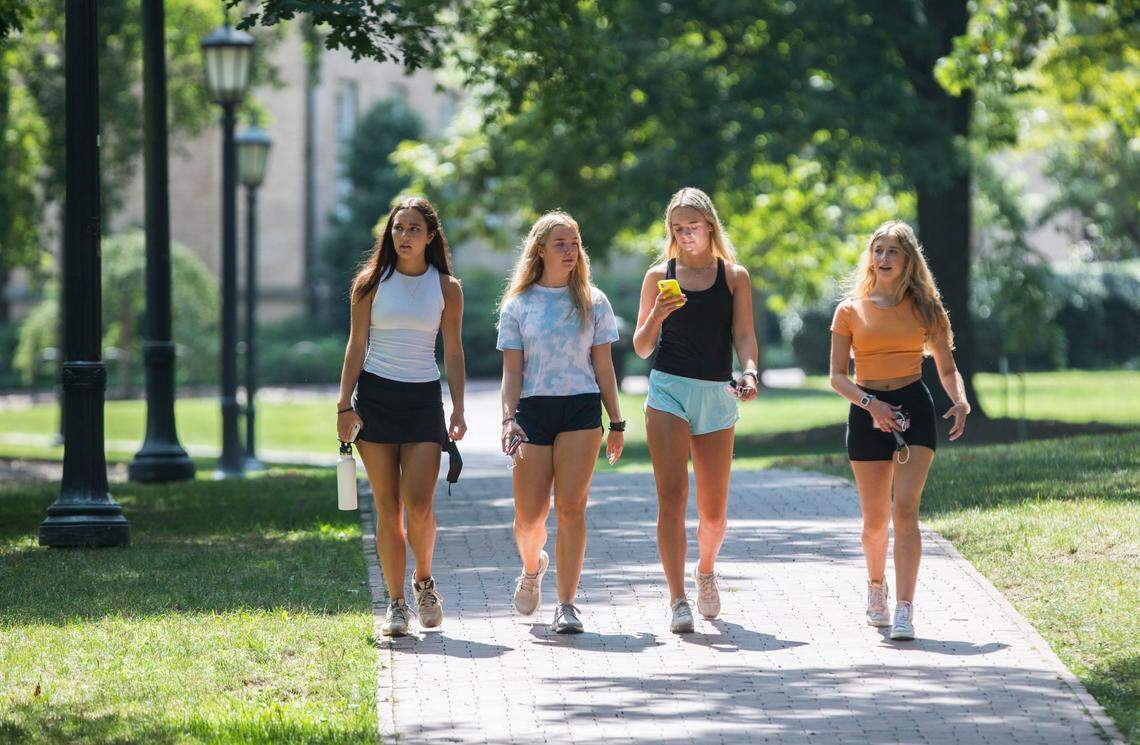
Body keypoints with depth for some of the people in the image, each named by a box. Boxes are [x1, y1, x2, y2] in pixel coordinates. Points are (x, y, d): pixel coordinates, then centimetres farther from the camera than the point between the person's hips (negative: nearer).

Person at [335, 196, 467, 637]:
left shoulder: (447, 287, 5)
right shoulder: (372, 282, 3)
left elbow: (453, 352, 7)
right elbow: (356, 345, 2)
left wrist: (459, 410, -1)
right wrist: (344, 405, -5)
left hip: (423, 400, 0)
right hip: (375, 397, 0)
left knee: (419, 505, -12)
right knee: (387, 507, -1)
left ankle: (423, 580, 14)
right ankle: (396, 604, 5)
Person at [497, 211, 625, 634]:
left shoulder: (592, 302, 10)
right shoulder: (518, 305, 8)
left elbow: (603, 367, 11)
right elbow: (512, 371, 5)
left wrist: (616, 423, 8)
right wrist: (509, 419, -9)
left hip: (582, 408, 0)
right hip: (534, 410, 0)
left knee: (571, 507, -10)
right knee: (529, 515, -1)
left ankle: (567, 605, -8)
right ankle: (532, 567, 33)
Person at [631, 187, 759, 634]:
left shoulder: (734, 276, 9)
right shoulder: (660, 276, 8)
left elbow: (744, 335, 1)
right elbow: (641, 348, 8)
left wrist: (749, 372, -19)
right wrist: (657, 316, -11)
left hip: (717, 396, 1)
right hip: (668, 391, -1)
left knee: (713, 509, 5)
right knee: (672, 496, -13)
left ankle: (705, 569, 36)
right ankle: (678, 601, -16)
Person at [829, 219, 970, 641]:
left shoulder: (922, 307, 6)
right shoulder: (851, 310, 4)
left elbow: (946, 368, 11)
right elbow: (837, 376, 1)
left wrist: (960, 401, -10)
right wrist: (869, 402, -17)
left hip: (914, 407, -1)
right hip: (868, 412, 1)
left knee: (905, 509, -16)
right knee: (875, 520, 5)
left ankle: (905, 611, -20)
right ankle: (876, 585, 36)